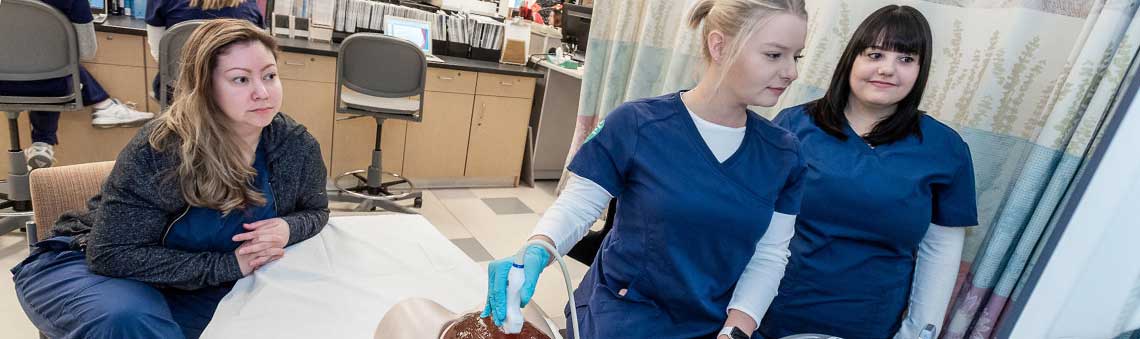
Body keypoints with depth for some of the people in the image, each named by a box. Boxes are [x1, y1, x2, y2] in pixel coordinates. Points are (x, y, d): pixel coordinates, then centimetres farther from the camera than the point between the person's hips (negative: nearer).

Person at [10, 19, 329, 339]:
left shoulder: (297, 144, -14)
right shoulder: (158, 150, -26)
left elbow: (315, 210, 3)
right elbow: (113, 255, -24)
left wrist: (288, 228, -22)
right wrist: (226, 265, -30)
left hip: (200, 289, 4)